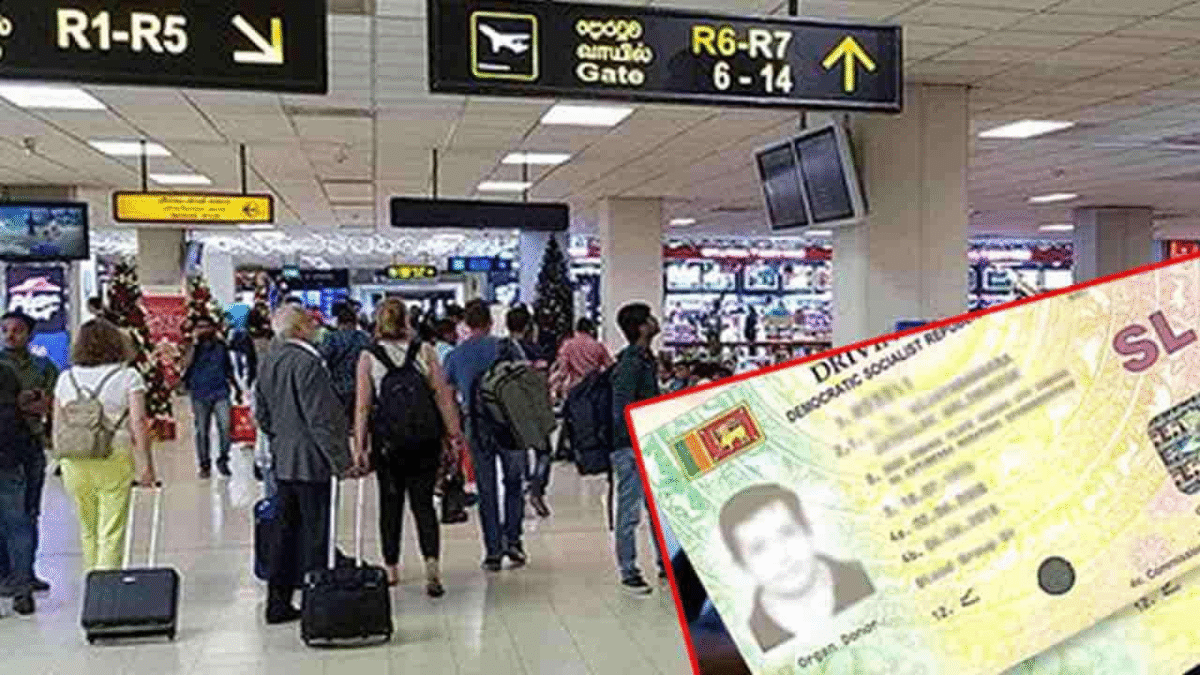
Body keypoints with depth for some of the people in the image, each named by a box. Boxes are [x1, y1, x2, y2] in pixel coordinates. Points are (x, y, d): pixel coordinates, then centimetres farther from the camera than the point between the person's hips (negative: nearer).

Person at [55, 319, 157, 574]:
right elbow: (138, 422, -9)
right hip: (114, 459, -4)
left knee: (88, 532, 17)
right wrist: (147, 465, -8)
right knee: (111, 534, 0)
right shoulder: (127, 376, -2)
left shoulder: (65, 378, 10)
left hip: (73, 462, 4)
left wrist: (62, 462, 19)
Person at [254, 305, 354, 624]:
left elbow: (261, 415, 17)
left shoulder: (268, 362, 9)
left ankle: (278, 602, 21)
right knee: (316, 532, -1)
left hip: (282, 461, 9)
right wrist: (341, 461, -17)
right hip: (311, 462, -9)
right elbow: (321, 418, -20)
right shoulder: (307, 362, -18)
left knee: (284, 530, 14)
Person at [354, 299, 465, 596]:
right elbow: (444, 397, -4)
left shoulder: (368, 357, -3)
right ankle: (432, 562, -11)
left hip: (386, 441, 0)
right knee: (423, 502, 7)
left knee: (390, 504, 14)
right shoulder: (425, 351, -2)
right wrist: (455, 434, 2)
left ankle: (391, 568, 22)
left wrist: (360, 445, -2)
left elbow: (363, 406, -6)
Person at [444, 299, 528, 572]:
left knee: (486, 489, 8)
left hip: (477, 427, 2)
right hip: (509, 423, -2)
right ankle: (512, 540, 6)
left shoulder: (455, 355, 5)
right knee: (513, 483, 13)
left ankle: (493, 551, 10)